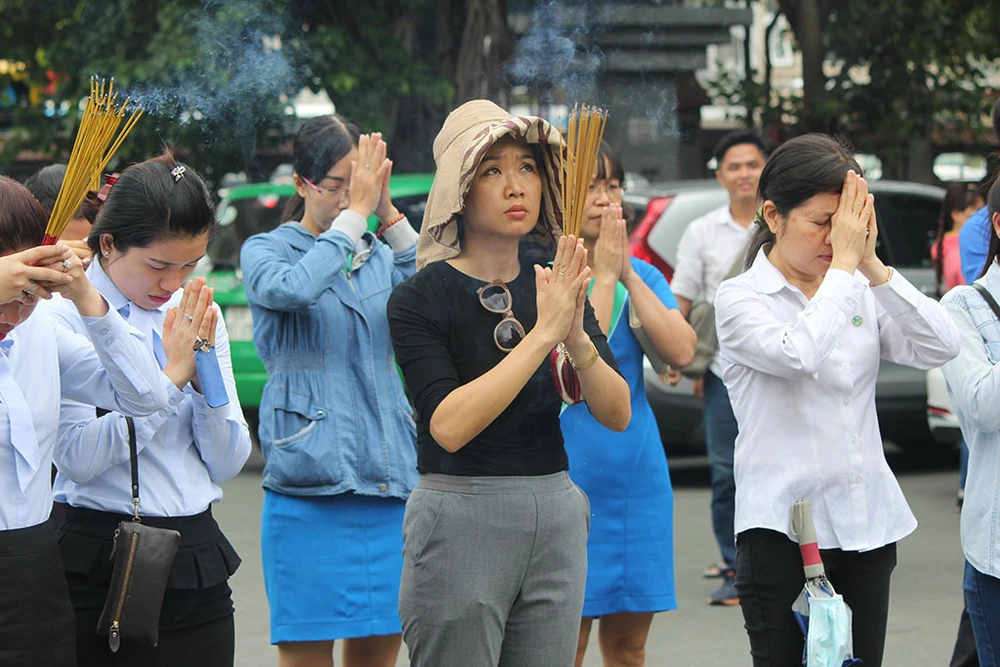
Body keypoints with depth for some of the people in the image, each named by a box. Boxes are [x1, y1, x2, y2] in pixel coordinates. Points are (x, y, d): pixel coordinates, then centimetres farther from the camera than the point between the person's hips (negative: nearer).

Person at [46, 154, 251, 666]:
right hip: (99, 561, -5)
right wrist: (173, 374, -14)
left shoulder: (199, 315, 10)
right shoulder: (65, 316, -7)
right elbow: (78, 457, -18)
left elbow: (228, 463, 8)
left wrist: (206, 372, -7)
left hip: (196, 559, 5)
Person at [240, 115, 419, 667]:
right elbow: (293, 288, -23)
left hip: (389, 483, 4)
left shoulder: (378, 255, 14)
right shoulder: (265, 251, 2)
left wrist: (388, 214, -11)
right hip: (308, 489, -4)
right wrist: (355, 212, -18)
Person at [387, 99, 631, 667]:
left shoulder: (553, 276, 7)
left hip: (556, 516, 5)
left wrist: (577, 339, -18)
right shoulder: (421, 298, -7)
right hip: (461, 518, -5)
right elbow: (449, 425, -21)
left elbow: (618, 415, 1)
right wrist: (542, 334, -23)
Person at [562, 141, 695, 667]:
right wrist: (605, 275, -12)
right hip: (568, 473, -5)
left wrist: (630, 276, -9)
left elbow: (681, 352, -5)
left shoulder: (642, 275, 11)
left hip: (638, 472, 5)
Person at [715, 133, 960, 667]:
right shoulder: (740, 298, -5)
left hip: (867, 522, 5)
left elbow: (940, 346, -4)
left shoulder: (862, 295, 11)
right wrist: (844, 264, -15)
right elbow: (797, 354, -25)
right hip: (782, 527, -5)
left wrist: (871, 264, -10)